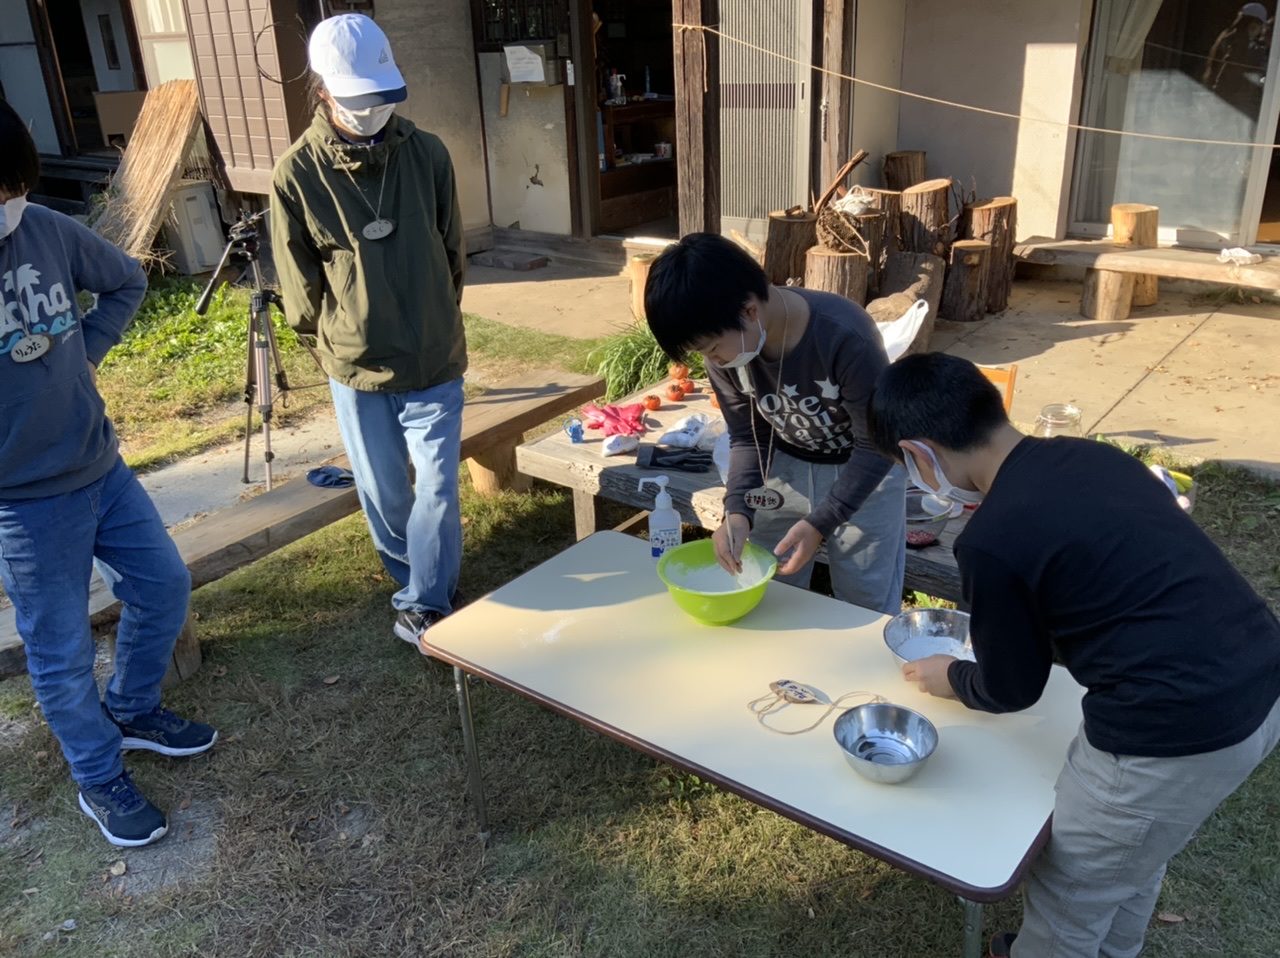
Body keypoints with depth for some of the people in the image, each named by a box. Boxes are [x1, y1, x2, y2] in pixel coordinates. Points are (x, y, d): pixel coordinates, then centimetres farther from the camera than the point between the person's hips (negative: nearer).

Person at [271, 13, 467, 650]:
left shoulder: (426, 155, -6)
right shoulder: (296, 175, -10)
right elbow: (300, 290, 0)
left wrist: (430, 328, 12)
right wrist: (342, 344, 7)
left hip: (435, 360, 0)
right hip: (356, 369, 0)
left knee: (437, 486, 0)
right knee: (383, 490, 13)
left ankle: (421, 608, 15)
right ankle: (421, 583, 36)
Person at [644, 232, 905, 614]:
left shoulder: (844, 336, -35)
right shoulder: (725, 346, -20)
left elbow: (876, 446, -24)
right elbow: (747, 436, -7)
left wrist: (820, 523, -30)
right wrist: (738, 509, -23)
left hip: (865, 471, -4)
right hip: (785, 465, 4)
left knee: (868, 608, 7)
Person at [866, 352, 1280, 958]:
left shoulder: (991, 541, -18)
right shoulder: (1087, 455, 5)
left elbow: (1011, 690, -1)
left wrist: (951, 678, 20)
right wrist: (991, 633, 30)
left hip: (1178, 730, -8)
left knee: (1068, 898, 19)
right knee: (1133, 855, 33)